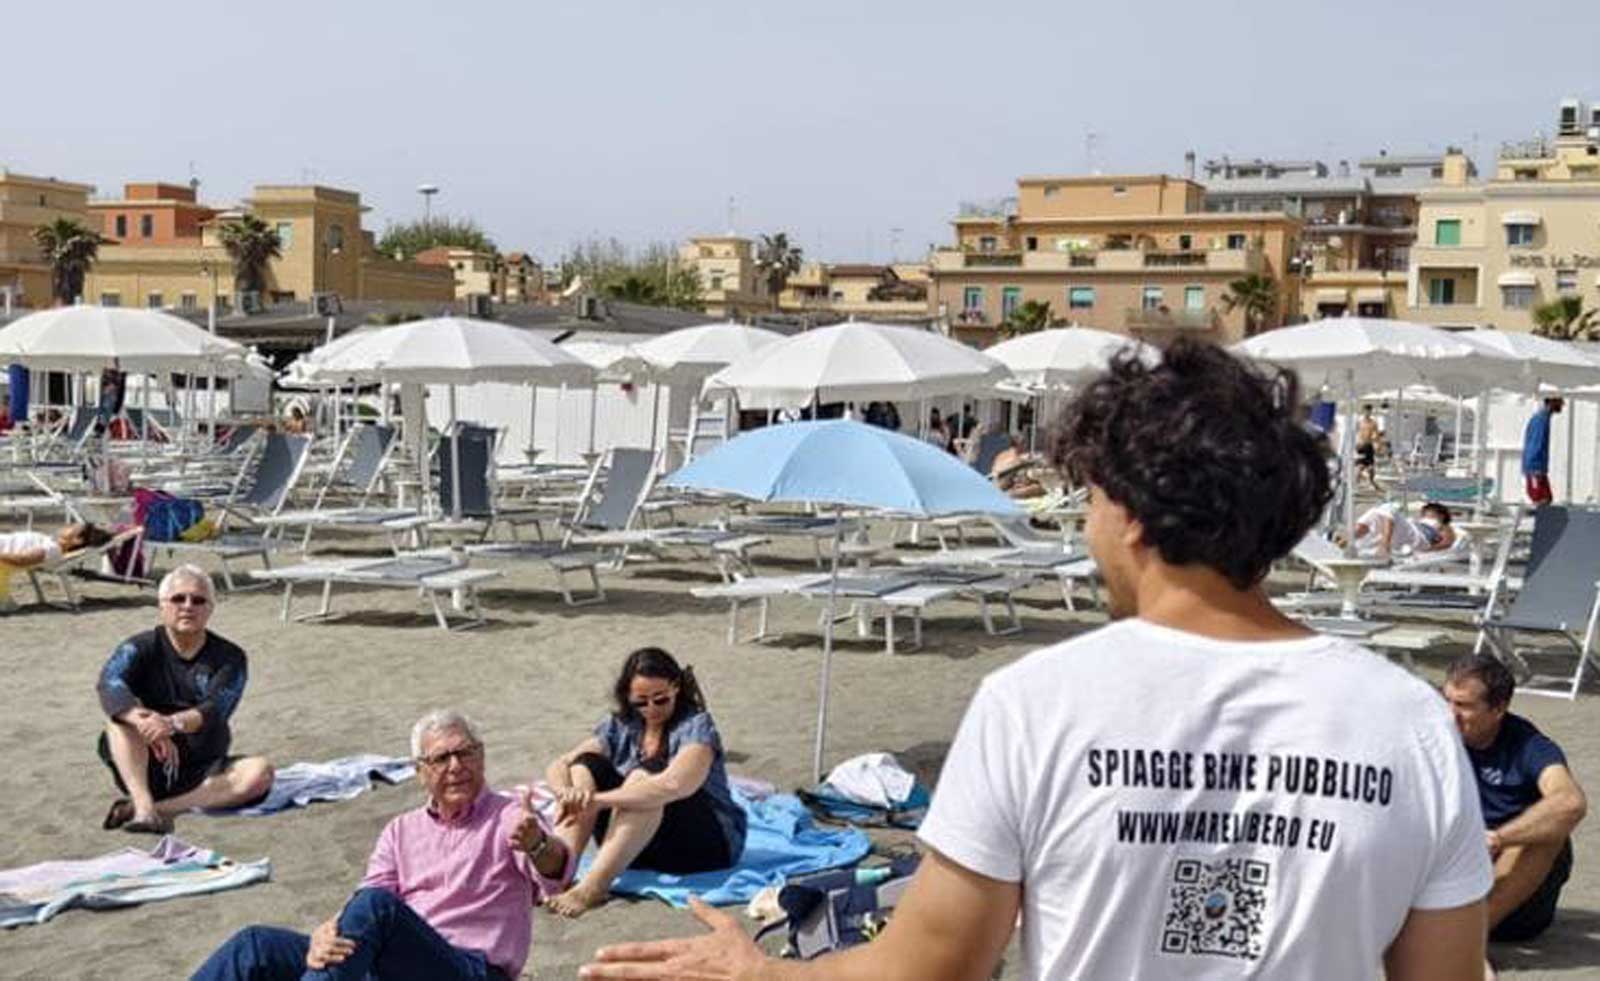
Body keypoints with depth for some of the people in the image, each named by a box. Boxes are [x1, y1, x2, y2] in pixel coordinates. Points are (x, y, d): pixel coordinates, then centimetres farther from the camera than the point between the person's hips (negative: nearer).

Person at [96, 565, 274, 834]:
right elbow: (108, 685, -21)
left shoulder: (229, 657, -1)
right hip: (146, 771, 0)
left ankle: (160, 808, -32)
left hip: (203, 770, 0)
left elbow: (214, 710, -18)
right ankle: (143, 806, -37)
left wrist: (173, 723, -40)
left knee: (260, 772, -26)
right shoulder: (141, 648, -1)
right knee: (122, 713, -24)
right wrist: (145, 722, -42)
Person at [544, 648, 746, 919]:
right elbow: (558, 766, -4)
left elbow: (675, 785, -34)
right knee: (586, 765, -14)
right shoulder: (620, 726, 3)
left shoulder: (696, 725, -14)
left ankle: (593, 886, -41)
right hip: (638, 848, 5)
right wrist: (567, 792, -30)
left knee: (645, 775, -32)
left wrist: (599, 800, -37)